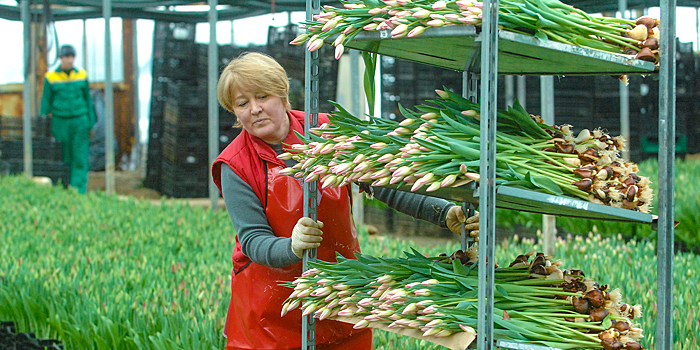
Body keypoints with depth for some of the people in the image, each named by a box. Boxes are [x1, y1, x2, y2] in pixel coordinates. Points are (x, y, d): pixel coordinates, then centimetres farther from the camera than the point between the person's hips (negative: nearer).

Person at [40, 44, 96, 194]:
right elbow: (45, 102, 1)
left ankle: (78, 193, -9)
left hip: (80, 122, 1)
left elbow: (88, 99, 9)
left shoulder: (82, 75, 2)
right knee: (63, 159, 5)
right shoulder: (51, 77, -3)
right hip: (60, 123, -1)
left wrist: (92, 123, 8)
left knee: (80, 158, -8)